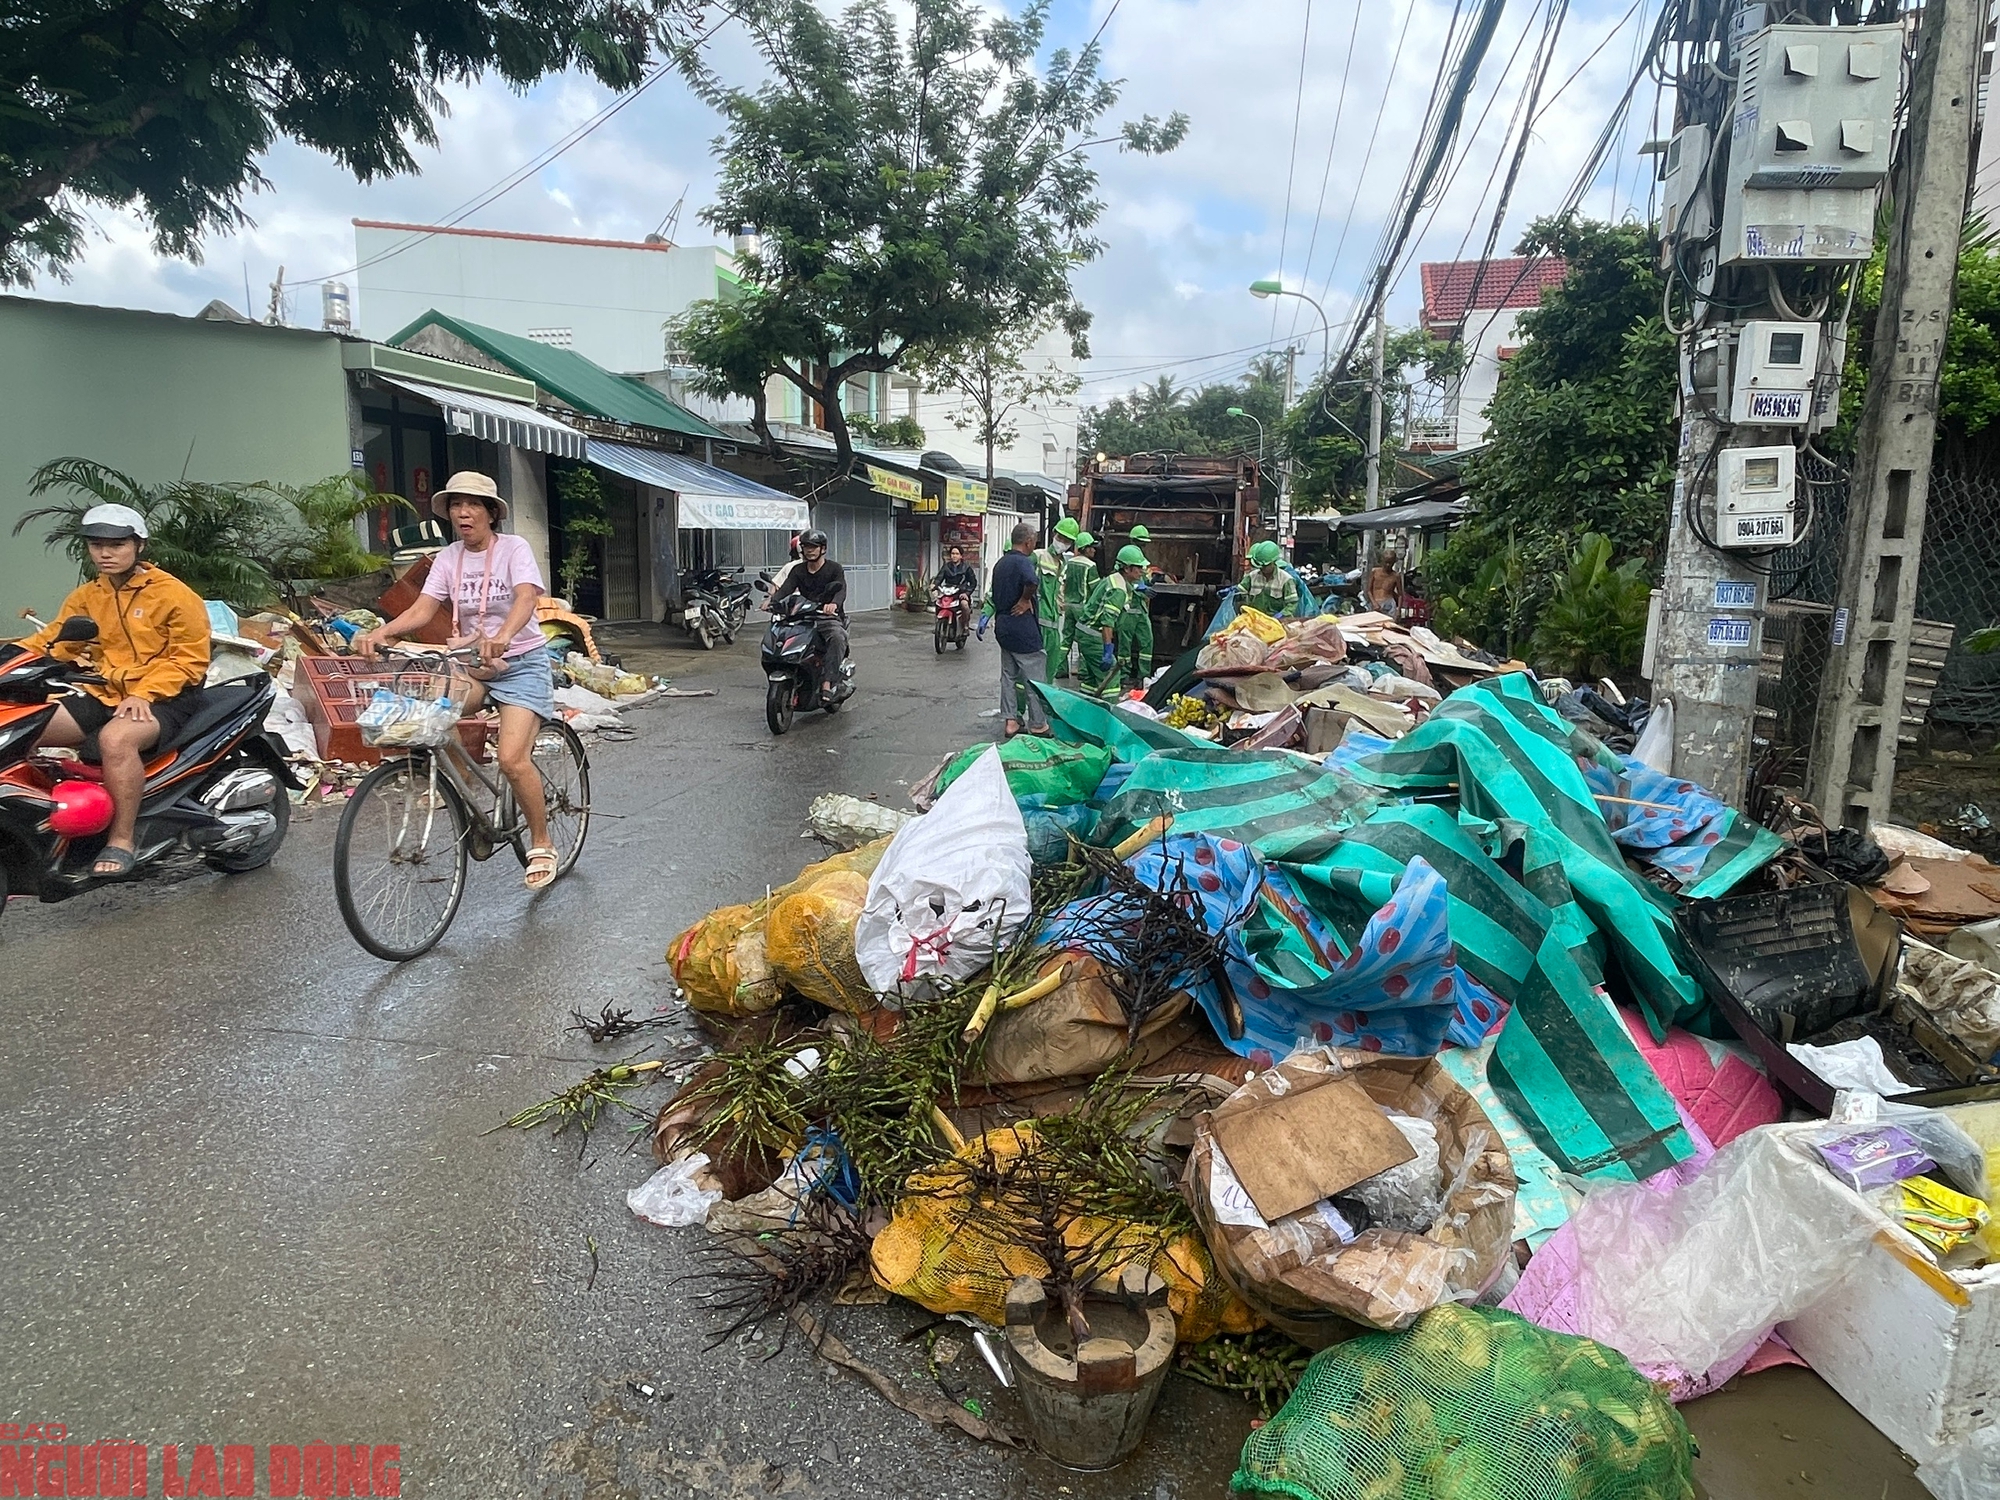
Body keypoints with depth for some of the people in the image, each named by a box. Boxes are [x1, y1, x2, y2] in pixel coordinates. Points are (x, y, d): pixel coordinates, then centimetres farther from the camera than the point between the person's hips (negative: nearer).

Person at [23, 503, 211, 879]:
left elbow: (189, 658, -12)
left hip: (164, 697, -7)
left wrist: (143, 693, -22)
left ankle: (122, 842, -29)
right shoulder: (85, 596, 13)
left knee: (115, 738, -37)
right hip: (104, 693, 8)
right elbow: (53, 640, 10)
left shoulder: (175, 595, -8)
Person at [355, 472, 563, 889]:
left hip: (522, 662, -5)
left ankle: (542, 845, 1)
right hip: (472, 663, 5)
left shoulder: (514, 548, -9)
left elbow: (526, 598, -28)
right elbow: (422, 609, -7)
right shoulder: (448, 559, 5)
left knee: (512, 760, -20)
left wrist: (502, 637, -48)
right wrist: (381, 632, -27)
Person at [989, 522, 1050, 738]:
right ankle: (1038, 724, 6)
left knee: (1009, 675, 14)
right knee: (1035, 677, 0)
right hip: (1022, 628, -9)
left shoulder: (1000, 564, 13)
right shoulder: (1023, 562, -16)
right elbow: (1032, 581, -37)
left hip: (1003, 625, 9)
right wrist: (1025, 600, -21)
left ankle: (1009, 721, 17)